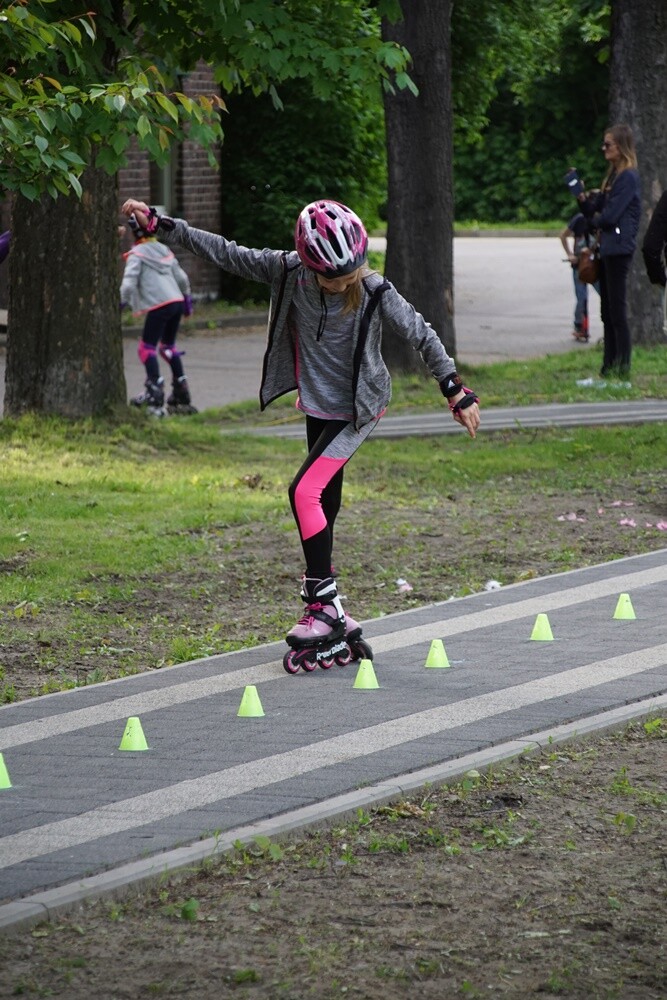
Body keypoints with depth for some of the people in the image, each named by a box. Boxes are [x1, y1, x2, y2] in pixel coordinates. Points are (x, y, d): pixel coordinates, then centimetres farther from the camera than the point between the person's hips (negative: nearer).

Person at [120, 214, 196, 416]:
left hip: (158, 306, -7)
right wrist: (187, 298, 36)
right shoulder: (164, 250, 20)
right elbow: (181, 277, 24)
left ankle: (155, 391, -18)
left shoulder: (137, 254, -2)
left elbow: (129, 282, -13)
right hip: (177, 301, 7)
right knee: (168, 346, 20)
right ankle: (182, 396, 21)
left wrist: (121, 303, -6)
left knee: (147, 348, -3)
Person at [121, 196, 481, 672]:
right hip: (317, 406, 5)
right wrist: (159, 224, -7)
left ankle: (324, 605, -15)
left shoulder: (376, 293, -22)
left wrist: (457, 392, -10)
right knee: (324, 505, 9)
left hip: (356, 411, -5)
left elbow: (421, 334, -13)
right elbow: (227, 254, -7)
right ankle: (336, 624, 17)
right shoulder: (288, 271, -13)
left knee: (306, 491, -20)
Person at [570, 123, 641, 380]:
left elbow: (610, 216, -17)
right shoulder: (614, 176, 17)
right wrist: (583, 197, -2)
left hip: (619, 249, -10)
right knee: (607, 312, 11)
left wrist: (595, 220, 3)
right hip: (607, 249, 10)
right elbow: (593, 210, 18)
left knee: (617, 311, -7)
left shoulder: (629, 177, -13)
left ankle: (622, 368, -5)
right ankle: (609, 366, 16)